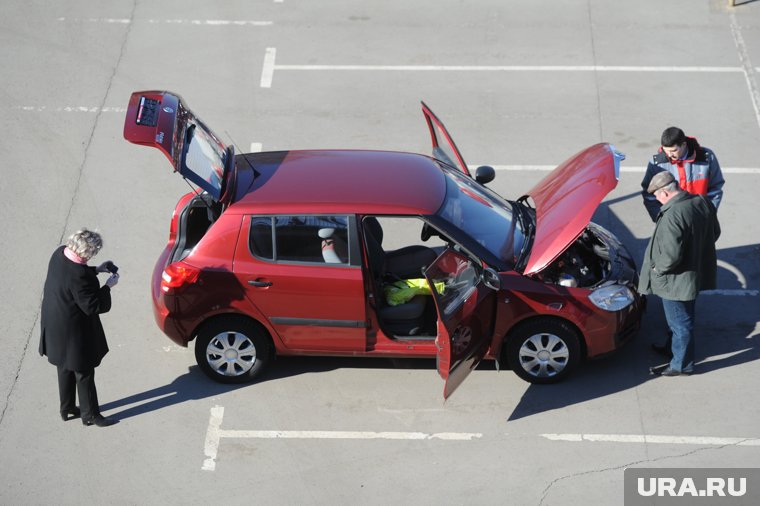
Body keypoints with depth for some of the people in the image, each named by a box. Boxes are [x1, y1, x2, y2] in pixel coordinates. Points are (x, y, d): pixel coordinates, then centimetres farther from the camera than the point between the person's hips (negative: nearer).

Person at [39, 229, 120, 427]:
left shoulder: (59, 254, -9)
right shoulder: (79, 275, -35)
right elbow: (92, 306, -26)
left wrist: (95, 270, 2)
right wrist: (108, 286, -15)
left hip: (56, 327, 9)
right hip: (74, 332, -9)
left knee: (66, 369, 25)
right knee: (84, 373, 10)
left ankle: (67, 409, 40)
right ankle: (90, 415, 25)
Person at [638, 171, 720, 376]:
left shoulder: (672, 216, -32)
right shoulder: (703, 202, -6)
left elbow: (671, 256, -32)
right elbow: (715, 232, 9)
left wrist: (657, 268, -13)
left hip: (677, 281, -9)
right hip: (698, 273, 9)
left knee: (680, 322, 9)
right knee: (682, 319, 28)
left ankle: (681, 365, 24)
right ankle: (676, 348, 47)